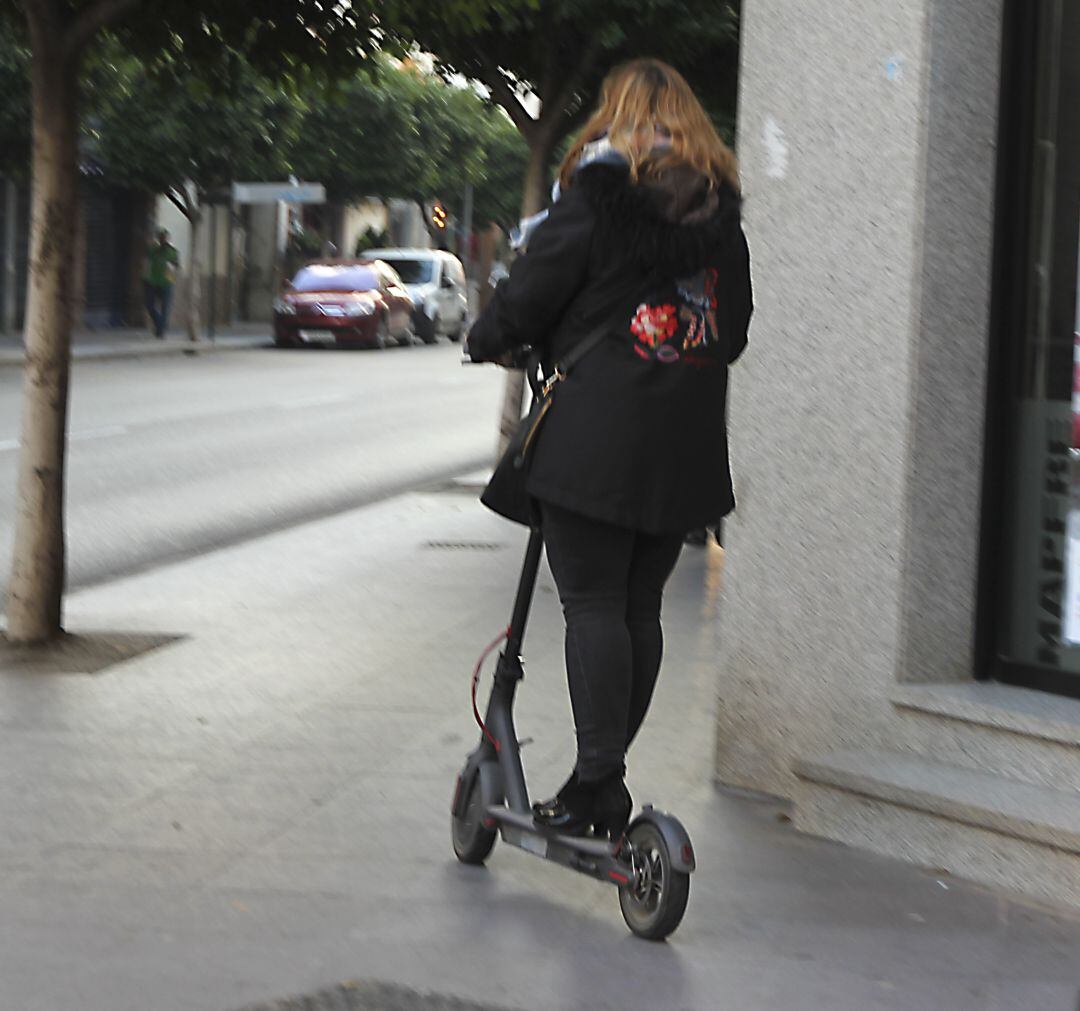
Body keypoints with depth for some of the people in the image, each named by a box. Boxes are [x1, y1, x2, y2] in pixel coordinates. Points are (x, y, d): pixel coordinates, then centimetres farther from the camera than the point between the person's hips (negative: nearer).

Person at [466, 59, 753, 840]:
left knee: (593, 605, -4)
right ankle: (608, 780, 16)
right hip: (685, 443, 6)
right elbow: (737, 323, 17)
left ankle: (597, 781, -8)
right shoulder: (722, 208, 12)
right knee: (641, 607, 10)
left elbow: (538, 283, -5)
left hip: (597, 431, -6)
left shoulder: (599, 192, -6)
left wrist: (491, 340, 13)